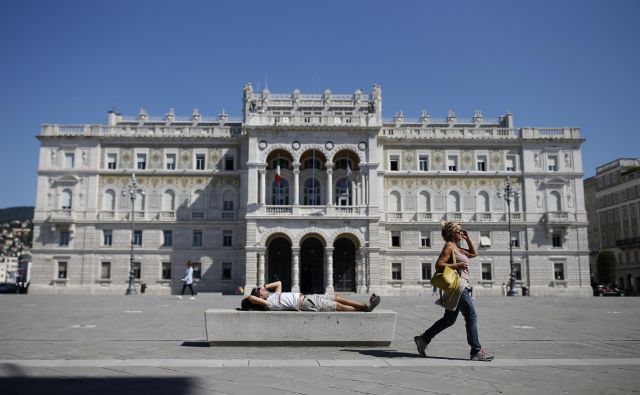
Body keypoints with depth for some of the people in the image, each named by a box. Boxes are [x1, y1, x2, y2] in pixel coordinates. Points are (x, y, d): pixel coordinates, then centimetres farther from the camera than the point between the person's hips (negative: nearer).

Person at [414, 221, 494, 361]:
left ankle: (423, 339, 15)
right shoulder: (449, 247, -9)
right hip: (458, 285, -10)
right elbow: (438, 265, -17)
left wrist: (468, 239, 22)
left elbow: (474, 253, 31)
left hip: (461, 286, 10)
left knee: (449, 319, 12)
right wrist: (456, 265, -22)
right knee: (471, 318, -5)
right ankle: (476, 351, 1)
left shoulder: (456, 248, 20)